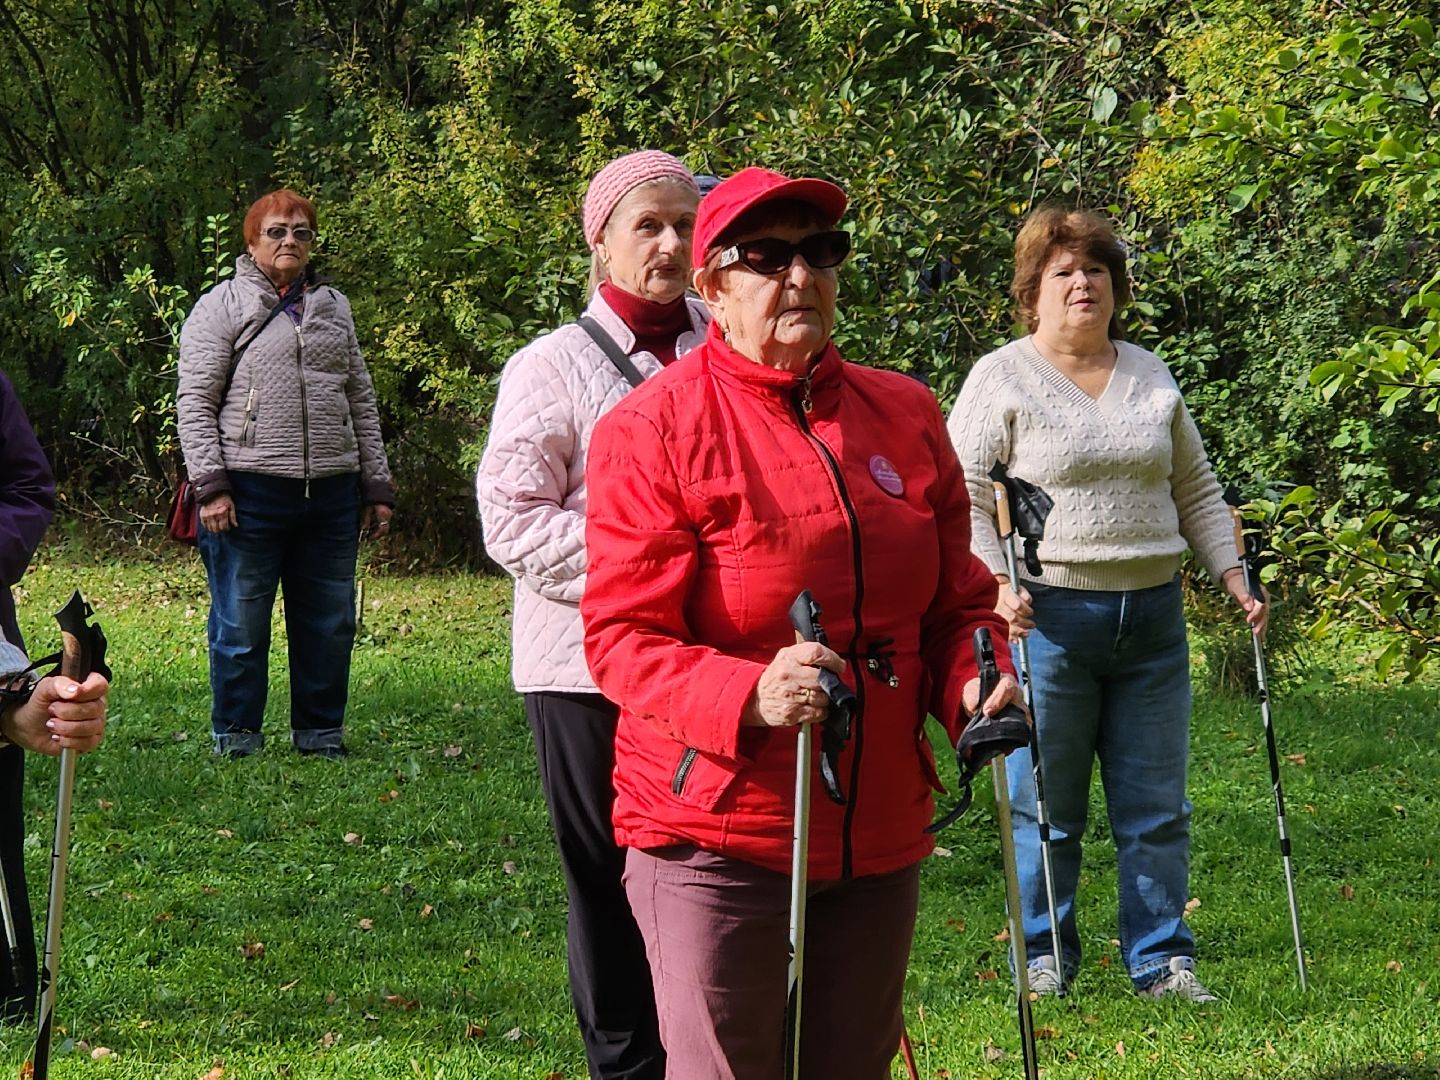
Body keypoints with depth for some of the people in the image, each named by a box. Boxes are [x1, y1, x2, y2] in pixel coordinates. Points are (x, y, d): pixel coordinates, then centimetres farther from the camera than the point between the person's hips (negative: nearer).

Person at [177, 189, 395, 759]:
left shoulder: (333, 307, 17)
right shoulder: (221, 307, 2)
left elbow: (361, 401, 20)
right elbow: (194, 402, -3)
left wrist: (376, 485, 14)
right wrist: (210, 486, -12)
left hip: (331, 493, 4)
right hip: (251, 493, -4)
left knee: (329, 623, 8)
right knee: (241, 624, 1)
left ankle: (321, 732, 19)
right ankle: (236, 736, 12)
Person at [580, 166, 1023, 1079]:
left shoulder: (906, 413, 9)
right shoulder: (653, 429, -7)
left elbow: (957, 600, 15)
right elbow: (622, 638, -12)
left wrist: (971, 684, -6)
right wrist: (749, 697, -28)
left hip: (879, 827, 5)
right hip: (714, 832, -5)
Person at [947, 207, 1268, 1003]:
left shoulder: (1151, 377, 15)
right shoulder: (1001, 379, 0)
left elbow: (1196, 493, 20)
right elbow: (963, 501, -5)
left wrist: (1232, 577, 10)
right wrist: (994, 587, -17)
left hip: (1152, 615, 4)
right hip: (1047, 614, -4)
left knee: (1157, 809, 5)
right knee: (1046, 806, 2)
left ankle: (1162, 960, 13)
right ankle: (1045, 954, 15)